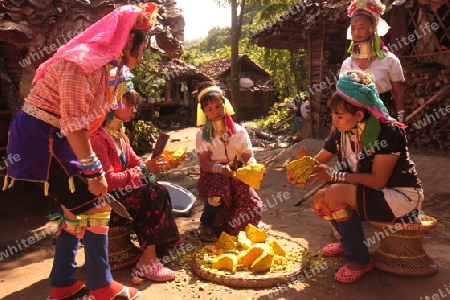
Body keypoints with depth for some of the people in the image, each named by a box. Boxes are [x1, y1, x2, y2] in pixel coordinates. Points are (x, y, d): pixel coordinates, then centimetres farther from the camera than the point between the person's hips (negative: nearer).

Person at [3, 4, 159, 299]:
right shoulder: (83, 61, -20)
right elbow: (74, 122, -25)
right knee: (95, 208, -6)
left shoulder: (108, 66, 10)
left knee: (77, 208, 14)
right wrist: (94, 170, -22)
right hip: (40, 138, -10)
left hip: (56, 140, 10)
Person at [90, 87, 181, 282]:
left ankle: (161, 246, -4)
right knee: (155, 196, -21)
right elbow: (108, 180, -26)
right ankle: (146, 261, -14)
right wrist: (144, 169, -23)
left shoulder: (119, 133, 10)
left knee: (159, 192, -8)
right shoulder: (98, 137, -21)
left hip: (118, 192, 9)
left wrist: (163, 164, -3)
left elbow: (135, 162, 12)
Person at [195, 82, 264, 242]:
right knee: (217, 192, -35)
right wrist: (222, 169, -33)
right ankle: (206, 224, -7)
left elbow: (248, 156, -5)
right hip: (213, 175, -1)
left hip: (237, 175, 2)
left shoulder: (239, 131, -1)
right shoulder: (202, 134, -5)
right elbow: (204, 163, -13)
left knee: (253, 208, -16)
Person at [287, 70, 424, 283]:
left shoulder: (388, 132, -23)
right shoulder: (341, 134, -4)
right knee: (320, 198, -9)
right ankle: (348, 240, 20)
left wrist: (335, 175, -29)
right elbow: (318, 162, 3)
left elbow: (378, 180, -25)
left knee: (335, 193, -28)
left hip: (400, 197, -7)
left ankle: (359, 261, -7)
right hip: (369, 194, 7)